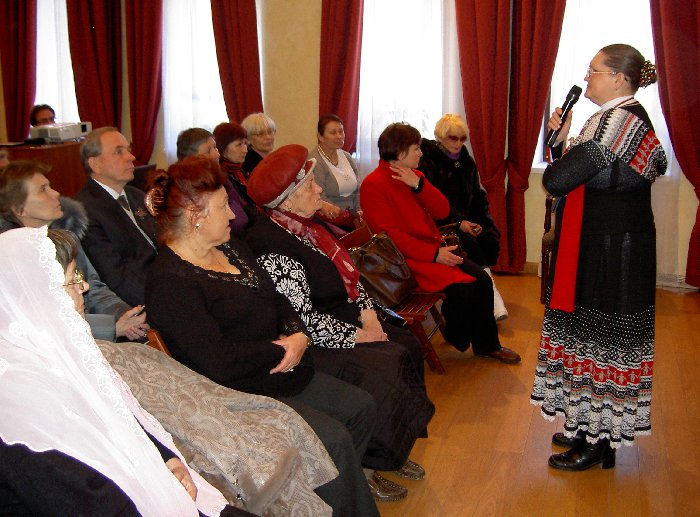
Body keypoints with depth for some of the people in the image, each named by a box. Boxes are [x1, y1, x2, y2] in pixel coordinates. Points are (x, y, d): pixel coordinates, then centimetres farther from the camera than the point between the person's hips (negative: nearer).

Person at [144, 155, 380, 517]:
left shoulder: (231, 248, 10)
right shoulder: (169, 282, -20)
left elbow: (278, 300, 14)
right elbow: (220, 364, -26)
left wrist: (298, 335, -7)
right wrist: (282, 348, -13)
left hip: (284, 370, 10)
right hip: (240, 395, -10)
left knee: (361, 407, 9)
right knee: (333, 438, -19)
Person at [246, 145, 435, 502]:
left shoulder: (305, 227, 8)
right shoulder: (273, 247, -22)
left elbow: (347, 275, 15)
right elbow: (303, 320, -24)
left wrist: (367, 313, -1)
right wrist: (357, 336, -17)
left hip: (346, 322, 10)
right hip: (313, 346, -10)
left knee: (407, 346, -1)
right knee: (383, 372, -21)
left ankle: (392, 453, 12)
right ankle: (361, 470, -1)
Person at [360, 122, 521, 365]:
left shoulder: (414, 175, 13)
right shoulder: (373, 185, -12)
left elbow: (442, 211, 3)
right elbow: (390, 235, -20)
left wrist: (419, 184, -13)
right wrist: (433, 254, -22)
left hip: (434, 248, 9)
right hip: (407, 258, -8)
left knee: (482, 280, -3)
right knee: (461, 288, -23)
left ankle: (487, 344, 14)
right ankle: (457, 338, 7)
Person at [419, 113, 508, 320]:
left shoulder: (466, 161, 15)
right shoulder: (427, 160, -5)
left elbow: (478, 197, 17)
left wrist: (479, 222, -2)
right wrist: (458, 223, -18)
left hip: (466, 219, 6)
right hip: (440, 223, -6)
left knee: (491, 239, -23)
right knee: (469, 244, -31)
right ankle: (490, 292, -24)